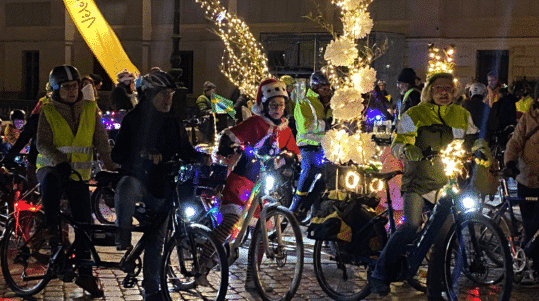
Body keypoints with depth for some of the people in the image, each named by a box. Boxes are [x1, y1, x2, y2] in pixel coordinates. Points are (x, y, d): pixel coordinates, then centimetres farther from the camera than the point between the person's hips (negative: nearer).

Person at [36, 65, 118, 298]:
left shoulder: (90, 109, 3)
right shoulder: (48, 111, -3)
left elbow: (101, 142, 2)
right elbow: (42, 144, -13)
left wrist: (112, 166, -10)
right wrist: (60, 161, -30)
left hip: (79, 172, 2)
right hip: (51, 167, -2)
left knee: (84, 222, -1)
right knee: (51, 180, -34)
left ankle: (85, 274, 9)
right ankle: (53, 234, -20)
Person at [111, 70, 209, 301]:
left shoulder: (173, 123, 11)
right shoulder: (134, 119, -2)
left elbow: (185, 150, 19)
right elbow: (118, 154, -9)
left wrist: (202, 158, -4)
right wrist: (142, 155, -28)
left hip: (161, 188, 4)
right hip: (137, 179, -4)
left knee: (156, 240, 7)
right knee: (127, 185, -41)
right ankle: (123, 236, -28)